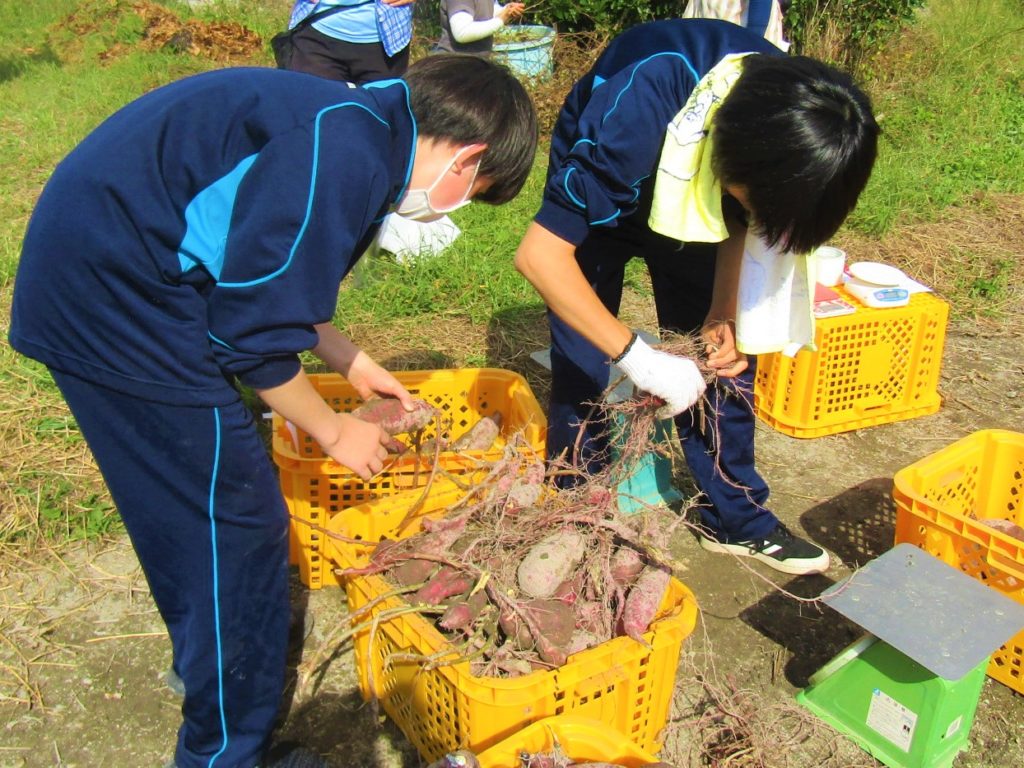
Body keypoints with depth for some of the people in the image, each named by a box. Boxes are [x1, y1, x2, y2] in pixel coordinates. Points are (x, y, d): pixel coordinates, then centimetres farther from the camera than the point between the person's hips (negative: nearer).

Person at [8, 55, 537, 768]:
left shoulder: (355, 127, 9)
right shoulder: (346, 157, -22)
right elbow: (252, 328, -20)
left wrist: (354, 364, 20)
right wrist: (336, 431, -5)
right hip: (114, 288, -10)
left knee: (192, 507, 23)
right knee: (236, 525, -1)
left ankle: (204, 658, 46)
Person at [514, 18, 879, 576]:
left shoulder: (781, 111, -25)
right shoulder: (638, 116, -43)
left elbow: (741, 218, -5)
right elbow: (540, 252, -42)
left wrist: (724, 313, -17)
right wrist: (637, 356, -42)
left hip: (692, 190, 4)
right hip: (598, 195, -4)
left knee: (722, 360, 2)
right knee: (582, 372, -7)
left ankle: (737, 521, 18)